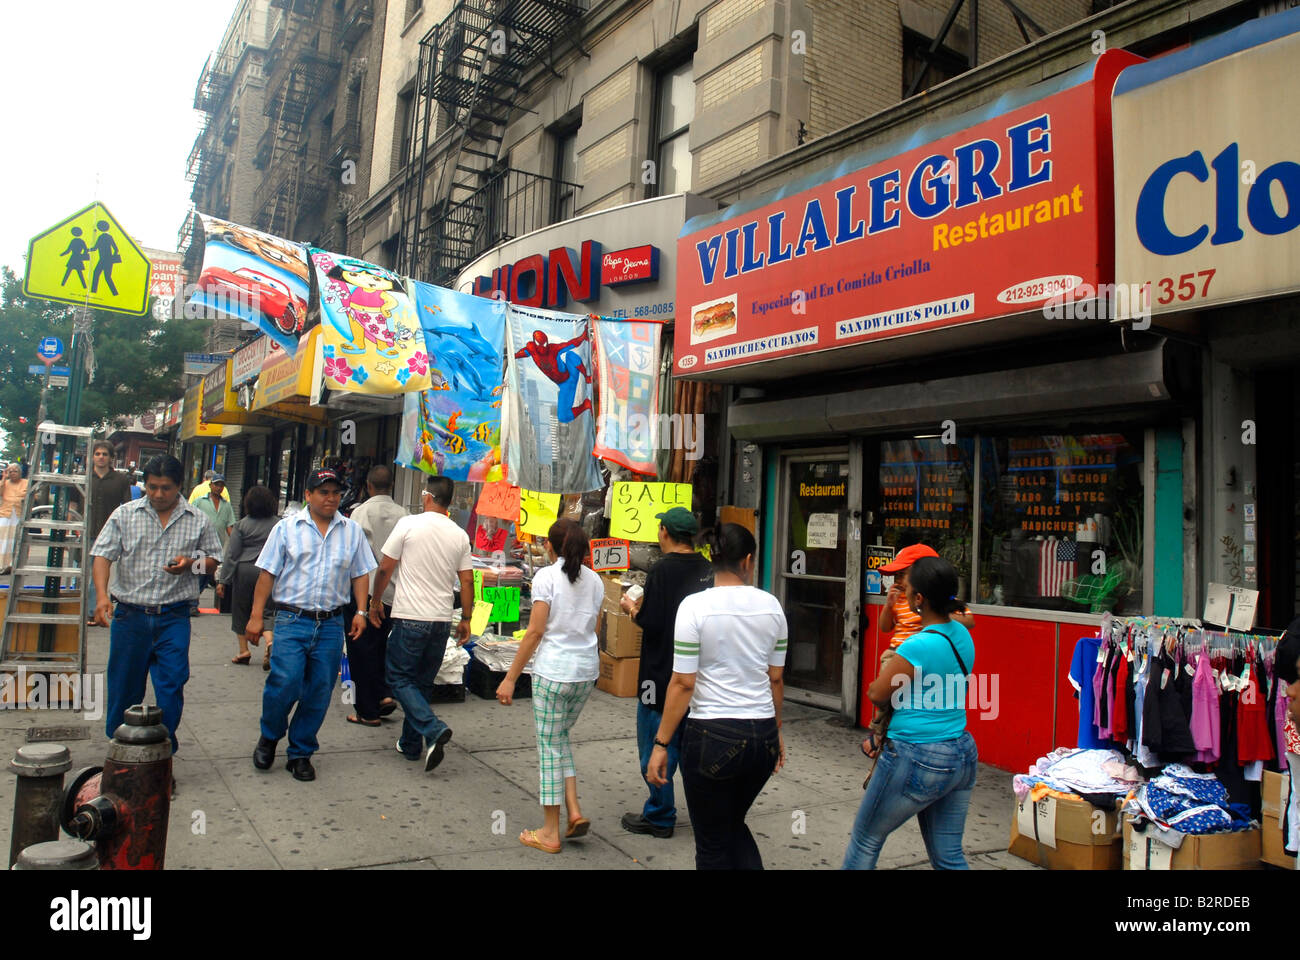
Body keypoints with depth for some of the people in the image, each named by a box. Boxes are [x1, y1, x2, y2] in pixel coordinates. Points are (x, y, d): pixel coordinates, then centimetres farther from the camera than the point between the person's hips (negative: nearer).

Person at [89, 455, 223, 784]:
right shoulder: (124, 514, 3)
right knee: (123, 688, 10)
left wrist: (191, 563, -11)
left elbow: (213, 560, 12)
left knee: (171, 688, -4)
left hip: (173, 618, 0)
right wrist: (102, 596, -18)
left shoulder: (198, 520, 4)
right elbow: (102, 555, -2)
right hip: (130, 615, 1)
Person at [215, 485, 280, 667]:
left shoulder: (242, 525, -1)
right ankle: (269, 641, -20)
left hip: (245, 571, -1)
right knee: (266, 611, 5)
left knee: (241, 611, 13)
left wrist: (223, 580, 2)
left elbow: (231, 555, -1)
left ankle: (244, 650, 16)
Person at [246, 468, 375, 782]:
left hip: (331, 624, 3)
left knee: (319, 692, 5)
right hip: (292, 620, -2)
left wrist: (360, 611, 3)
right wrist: (256, 616, -2)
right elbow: (267, 574, 3)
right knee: (285, 683, -12)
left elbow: (360, 574, 14)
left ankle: (301, 753, 21)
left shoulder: (352, 532, 11)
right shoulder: (287, 528, 4)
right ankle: (269, 737, 17)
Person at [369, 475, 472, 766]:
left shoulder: (408, 524, -7)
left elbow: (385, 569, -3)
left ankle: (433, 730, -14)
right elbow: (467, 581, 6)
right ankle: (411, 744, 22)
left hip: (410, 618, -4)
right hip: (442, 621, 5)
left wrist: (376, 602, 12)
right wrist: (465, 619, 15)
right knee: (423, 682, 16)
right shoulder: (460, 535, 4)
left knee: (400, 678, 5)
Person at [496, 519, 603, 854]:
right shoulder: (594, 580, 7)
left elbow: (536, 631, -12)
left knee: (549, 745, 6)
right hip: (587, 669, 6)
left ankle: (550, 833, 14)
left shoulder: (546, 576, -9)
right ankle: (574, 811, 13)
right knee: (560, 737, 22)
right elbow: (593, 629, 8)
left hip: (553, 670, -5)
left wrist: (511, 678, -8)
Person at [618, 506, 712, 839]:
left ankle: (660, 817, 14)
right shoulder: (707, 569, 3)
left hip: (663, 671, -7)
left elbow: (651, 623, -21)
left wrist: (632, 608, 0)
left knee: (656, 746, 5)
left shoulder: (664, 569, -18)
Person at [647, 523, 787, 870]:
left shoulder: (695, 605, -11)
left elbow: (683, 683, -13)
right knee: (734, 825, 27)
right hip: (762, 734, 5)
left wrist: (661, 744, -6)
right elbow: (776, 678, 8)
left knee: (713, 845, 12)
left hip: (712, 737, -4)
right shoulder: (770, 605, 1)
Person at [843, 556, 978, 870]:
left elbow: (877, 695, -12)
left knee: (865, 842, 13)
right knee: (949, 856, 15)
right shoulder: (962, 635, 3)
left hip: (917, 761, -8)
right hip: (962, 755, 8)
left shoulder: (917, 647, -23)